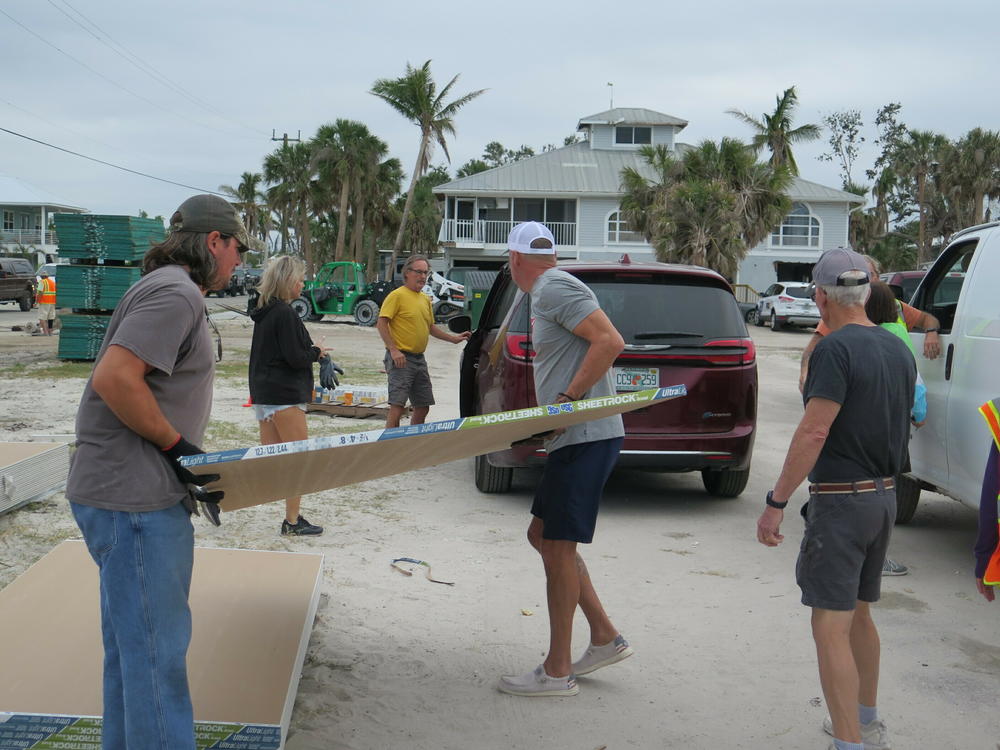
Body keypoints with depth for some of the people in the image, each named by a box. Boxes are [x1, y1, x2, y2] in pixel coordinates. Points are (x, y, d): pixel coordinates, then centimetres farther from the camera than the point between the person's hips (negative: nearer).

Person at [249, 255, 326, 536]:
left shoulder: (264, 312, 12)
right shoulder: (284, 313, -16)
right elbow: (294, 357, -18)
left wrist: (312, 351, 11)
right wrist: (317, 352, 0)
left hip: (263, 393, 9)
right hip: (285, 394, -9)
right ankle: (292, 521, 2)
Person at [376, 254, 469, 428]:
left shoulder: (425, 299, 17)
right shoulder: (397, 295, -8)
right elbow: (382, 323, -14)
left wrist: (453, 338, 21)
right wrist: (394, 350, -21)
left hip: (419, 358, 8)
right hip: (401, 358, -8)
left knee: (422, 407, 11)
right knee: (398, 405, -13)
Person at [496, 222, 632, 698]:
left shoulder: (554, 288, -11)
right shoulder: (548, 292, 20)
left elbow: (611, 342, -21)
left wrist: (566, 400, -20)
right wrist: (550, 410, 13)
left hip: (586, 438, -11)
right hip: (576, 438, 11)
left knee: (558, 547, -4)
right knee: (543, 535, 16)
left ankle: (557, 671, 5)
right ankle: (605, 637, 21)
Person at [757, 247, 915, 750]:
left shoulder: (836, 349, -18)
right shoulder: (897, 350, 9)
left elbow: (814, 432, -23)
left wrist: (776, 502, -21)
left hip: (841, 501, -9)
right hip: (885, 495, 9)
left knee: (831, 627, -6)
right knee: (859, 614, 22)